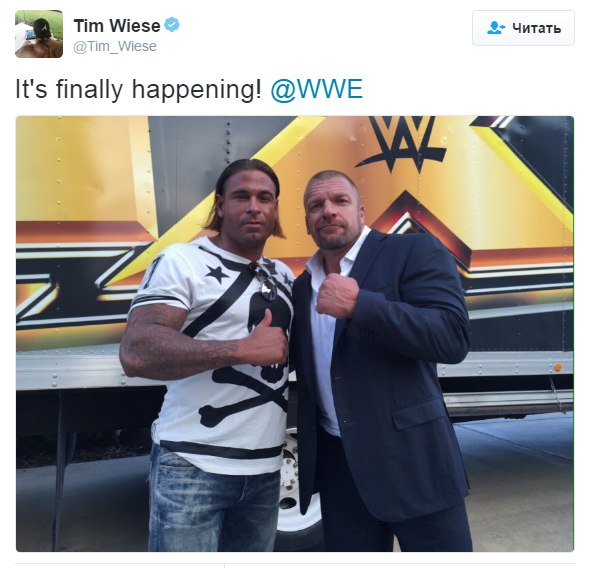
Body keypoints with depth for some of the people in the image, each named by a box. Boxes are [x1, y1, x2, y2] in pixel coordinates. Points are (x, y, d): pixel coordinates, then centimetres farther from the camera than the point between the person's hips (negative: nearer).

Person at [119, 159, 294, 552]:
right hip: (193, 468, -6)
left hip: (266, 470, 6)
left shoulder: (284, 276, 11)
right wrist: (244, 349, -20)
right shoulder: (181, 262, -8)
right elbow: (137, 353, -20)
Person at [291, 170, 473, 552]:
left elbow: (453, 338, -20)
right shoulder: (301, 287, 11)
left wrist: (359, 304, -25)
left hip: (412, 456, -4)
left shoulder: (414, 252, -7)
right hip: (337, 463, 5)